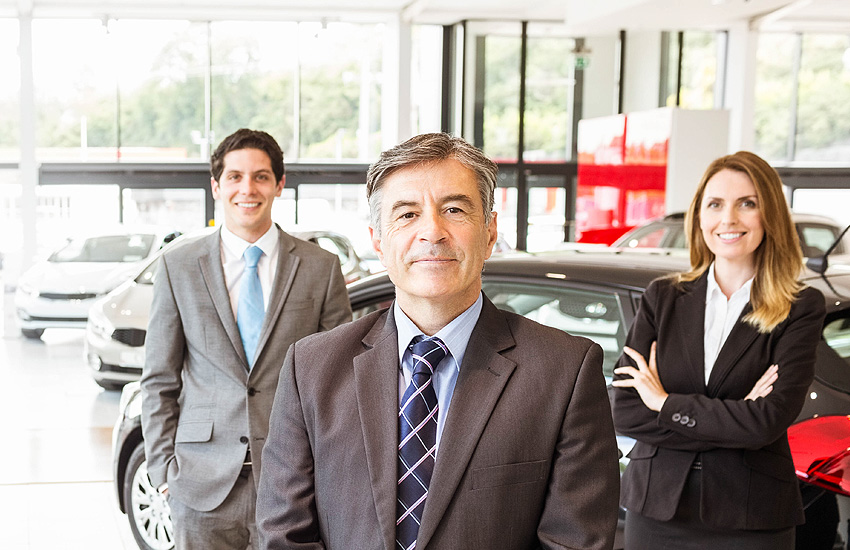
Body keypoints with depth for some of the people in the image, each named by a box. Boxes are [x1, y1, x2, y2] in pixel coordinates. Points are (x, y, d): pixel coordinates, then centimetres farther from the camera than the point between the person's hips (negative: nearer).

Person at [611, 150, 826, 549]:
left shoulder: (802, 309, -4)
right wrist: (735, 418, -13)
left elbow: (770, 421, -16)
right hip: (655, 509, 2)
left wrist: (665, 404, -8)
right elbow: (624, 413, -5)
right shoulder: (662, 298, 3)